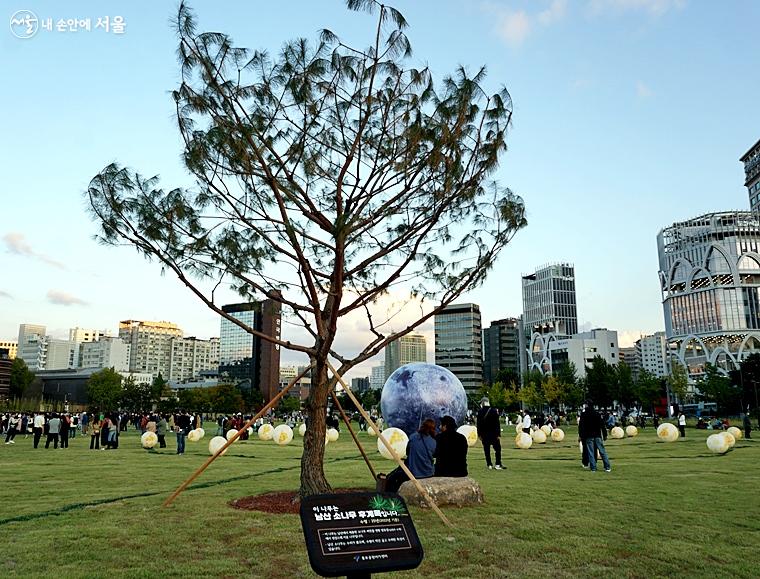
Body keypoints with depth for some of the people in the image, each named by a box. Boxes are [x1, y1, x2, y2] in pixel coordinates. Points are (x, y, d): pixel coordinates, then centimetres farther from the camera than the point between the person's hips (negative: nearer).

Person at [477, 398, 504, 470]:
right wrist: (498, 433, -5)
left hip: (484, 434, 2)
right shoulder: (494, 411, -8)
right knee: (497, 449, 6)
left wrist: (479, 434, 9)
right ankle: (498, 464, 0)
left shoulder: (480, 412, -2)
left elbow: (478, 424, 2)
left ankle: (489, 465, 11)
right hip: (493, 433, -2)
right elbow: (497, 423, -9)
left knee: (486, 450, 10)